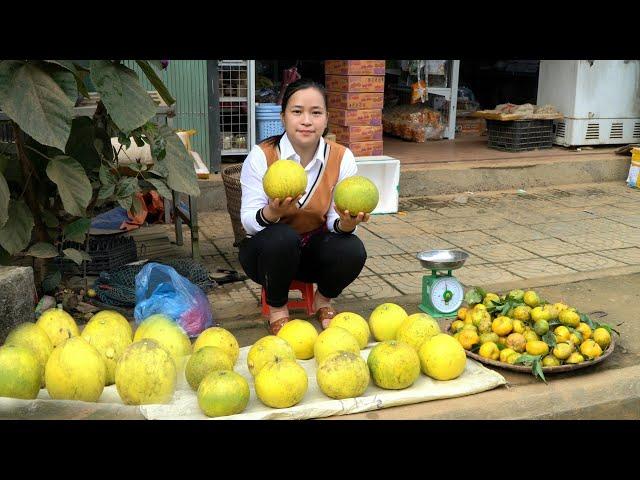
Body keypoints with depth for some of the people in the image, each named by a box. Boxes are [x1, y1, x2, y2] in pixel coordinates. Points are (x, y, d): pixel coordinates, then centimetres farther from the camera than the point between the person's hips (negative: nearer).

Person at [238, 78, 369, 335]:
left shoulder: (341, 157, -12)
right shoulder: (261, 156, -18)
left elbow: (335, 221, -11)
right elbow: (248, 222, -20)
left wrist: (345, 224, -35)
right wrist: (272, 213, -42)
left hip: (314, 248, 2)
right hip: (266, 250, -2)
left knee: (352, 250, -28)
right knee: (282, 237, -35)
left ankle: (323, 301, 7)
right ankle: (277, 307, -5)